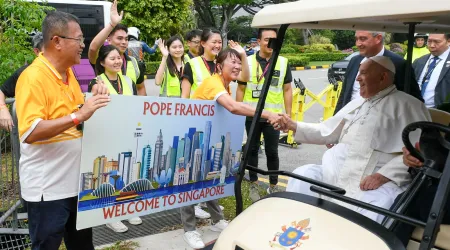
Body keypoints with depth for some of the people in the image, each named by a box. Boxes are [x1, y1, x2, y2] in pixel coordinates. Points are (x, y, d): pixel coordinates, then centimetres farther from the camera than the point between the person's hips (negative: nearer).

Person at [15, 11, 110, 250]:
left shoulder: (68, 72, 8)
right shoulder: (33, 77, -18)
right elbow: (29, 132, -29)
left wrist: (92, 101, -3)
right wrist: (78, 116, -33)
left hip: (75, 180, 8)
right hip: (48, 187, -8)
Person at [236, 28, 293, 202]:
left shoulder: (283, 62, 2)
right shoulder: (248, 62, 0)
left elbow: (287, 90, 5)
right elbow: (240, 89, 4)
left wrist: (288, 114, 1)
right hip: (252, 116, 0)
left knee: (272, 152, 6)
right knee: (252, 150, 12)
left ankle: (273, 186, 22)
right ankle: (253, 184, 26)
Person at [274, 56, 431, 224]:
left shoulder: (407, 105, 2)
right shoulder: (356, 104, 25)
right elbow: (327, 131, 26)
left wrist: (384, 175, -21)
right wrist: (295, 126, 15)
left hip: (379, 181, -6)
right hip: (338, 174, 7)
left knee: (369, 214, -35)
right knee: (301, 176, -12)